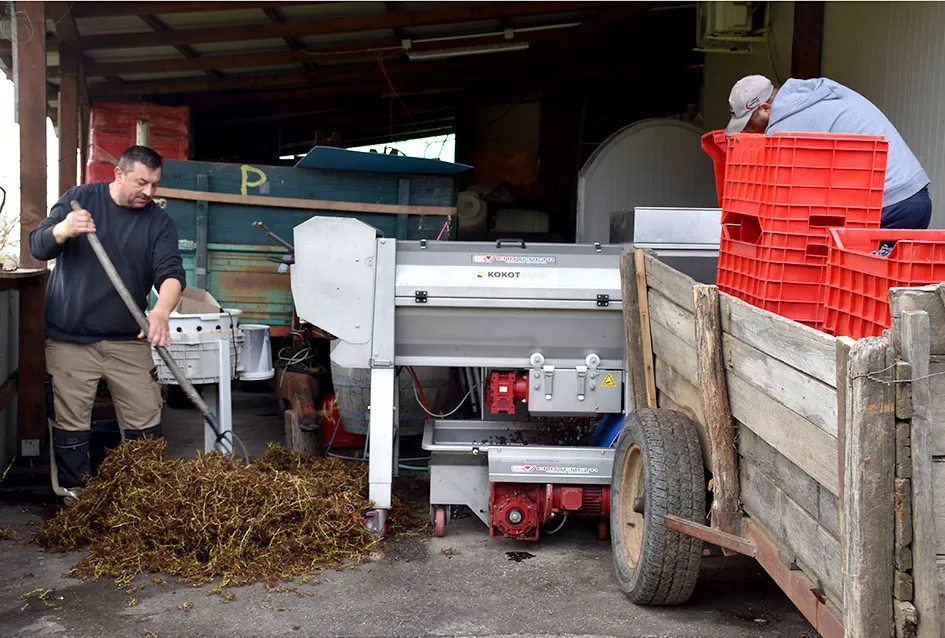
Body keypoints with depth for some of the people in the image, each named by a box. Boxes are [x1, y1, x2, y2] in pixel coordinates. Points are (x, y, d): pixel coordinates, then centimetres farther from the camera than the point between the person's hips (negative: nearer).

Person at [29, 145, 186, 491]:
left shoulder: (159, 221, 2)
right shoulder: (79, 198, 0)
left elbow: (171, 271, -12)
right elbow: (38, 247, -4)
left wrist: (161, 311, -32)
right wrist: (63, 230, -28)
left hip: (129, 340, 2)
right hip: (69, 338, -1)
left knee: (146, 427, 3)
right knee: (70, 426, 3)